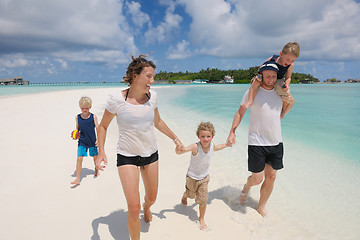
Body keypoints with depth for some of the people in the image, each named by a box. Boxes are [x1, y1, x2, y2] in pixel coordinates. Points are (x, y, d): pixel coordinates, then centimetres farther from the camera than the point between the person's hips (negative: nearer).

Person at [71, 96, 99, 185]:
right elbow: (77, 129, 11)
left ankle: (96, 170, 43)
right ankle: (77, 179, 0)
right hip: (82, 142, 1)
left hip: (92, 141, 0)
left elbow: (97, 128, -3)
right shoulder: (77, 117, -1)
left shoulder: (93, 116, -6)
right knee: (79, 158, -8)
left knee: (95, 157, 15)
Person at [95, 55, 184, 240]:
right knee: (133, 209, -8)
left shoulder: (152, 96, -4)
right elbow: (103, 126, -3)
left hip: (151, 154, 4)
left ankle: (147, 207, 59)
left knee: (152, 197, 21)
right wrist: (101, 152, -16)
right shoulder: (117, 99, -16)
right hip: (127, 156, -4)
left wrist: (175, 138, 16)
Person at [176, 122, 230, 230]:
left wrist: (226, 145, 8)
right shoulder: (195, 147, -33)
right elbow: (179, 151, -38)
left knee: (203, 199, 1)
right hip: (192, 177, -3)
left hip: (204, 177, 3)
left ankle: (202, 218, 29)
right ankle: (184, 196, 62)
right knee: (191, 194, 24)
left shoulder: (211, 145, -15)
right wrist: (178, 148, -59)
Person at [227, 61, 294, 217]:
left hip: (276, 142, 5)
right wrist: (232, 132, -7)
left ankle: (261, 207, 31)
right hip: (257, 143, -5)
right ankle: (247, 186, 36)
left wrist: (290, 102, 2)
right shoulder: (252, 92, -6)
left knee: (271, 177, 11)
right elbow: (240, 113, -1)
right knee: (257, 178, -2)